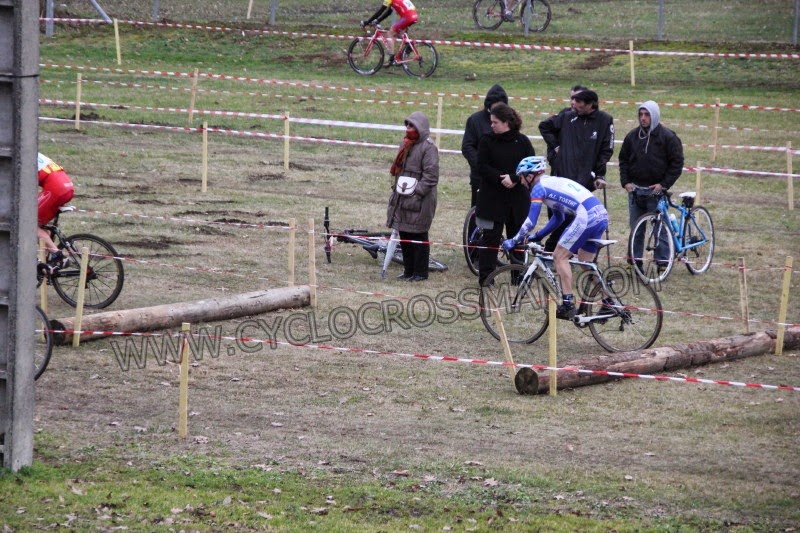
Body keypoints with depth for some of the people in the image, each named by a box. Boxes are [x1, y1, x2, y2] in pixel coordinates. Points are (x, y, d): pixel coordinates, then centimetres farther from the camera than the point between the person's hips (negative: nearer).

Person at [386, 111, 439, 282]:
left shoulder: (428, 148, -12)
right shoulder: (406, 144, 14)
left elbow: (431, 176, -17)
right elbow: (397, 169, 22)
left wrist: (416, 192, -19)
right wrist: (396, 188, 10)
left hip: (419, 202, -8)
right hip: (402, 199, 8)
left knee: (418, 237, -2)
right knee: (404, 236, 11)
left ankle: (420, 272, 5)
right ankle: (408, 270, 20)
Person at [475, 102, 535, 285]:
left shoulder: (522, 141, 2)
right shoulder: (487, 141, 1)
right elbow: (482, 166, -6)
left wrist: (514, 179, -17)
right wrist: (501, 179, -18)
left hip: (517, 198, 1)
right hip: (492, 197, -1)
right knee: (490, 237, -2)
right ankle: (485, 275, 0)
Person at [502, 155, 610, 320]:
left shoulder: (539, 187, 1)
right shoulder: (553, 182, 28)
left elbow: (530, 221, -4)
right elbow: (558, 218, 36)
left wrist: (514, 241, 6)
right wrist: (537, 236, 37)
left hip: (586, 216, -9)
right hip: (602, 215, 9)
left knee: (560, 256, -1)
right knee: (585, 262, 20)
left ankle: (568, 304, -6)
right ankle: (607, 303, 18)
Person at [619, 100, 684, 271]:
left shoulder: (667, 137, -5)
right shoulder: (632, 136, 7)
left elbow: (677, 163, -4)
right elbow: (623, 160, 15)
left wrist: (664, 184, -10)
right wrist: (625, 182, 2)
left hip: (656, 191, -4)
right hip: (635, 189, 4)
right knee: (636, 229, 7)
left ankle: (662, 263, 4)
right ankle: (635, 261, 13)